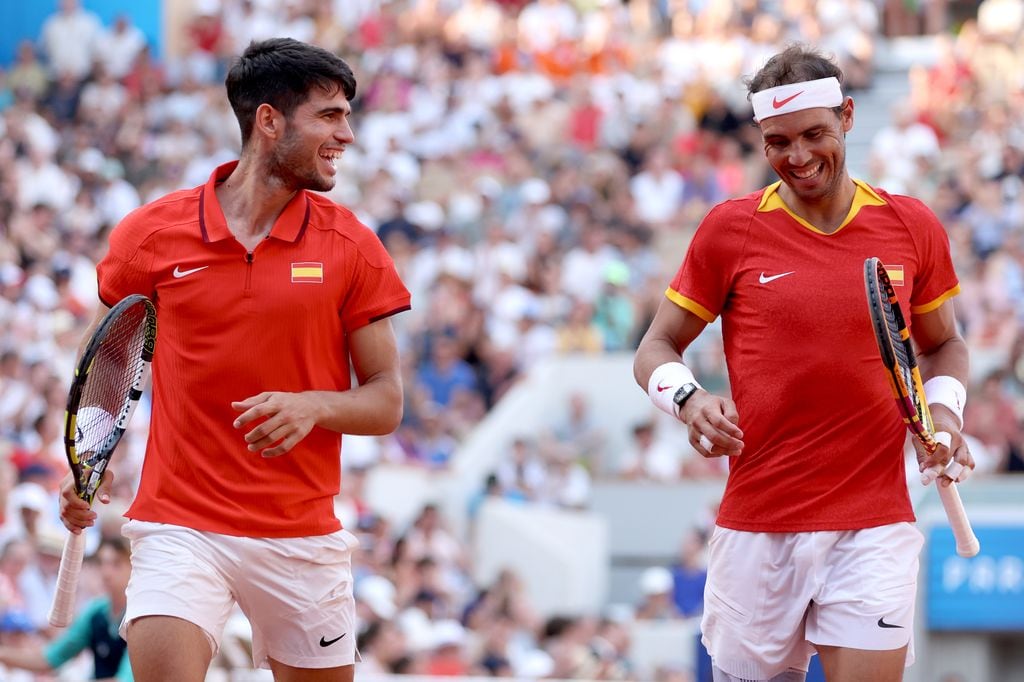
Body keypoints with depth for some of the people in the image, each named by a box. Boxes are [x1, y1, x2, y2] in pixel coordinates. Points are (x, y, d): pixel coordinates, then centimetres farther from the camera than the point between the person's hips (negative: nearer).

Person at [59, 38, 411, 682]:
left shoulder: (352, 246, 1)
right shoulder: (152, 233, 0)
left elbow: (386, 402, 3)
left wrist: (313, 405, -17)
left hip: (304, 535, 2)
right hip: (179, 526, -2)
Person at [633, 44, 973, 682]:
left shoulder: (913, 227, 5)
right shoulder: (730, 229, 0)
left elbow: (944, 345, 20)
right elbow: (656, 350, 7)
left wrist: (945, 408, 0)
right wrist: (689, 399, -14)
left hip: (876, 528, 0)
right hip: (757, 527, 0)